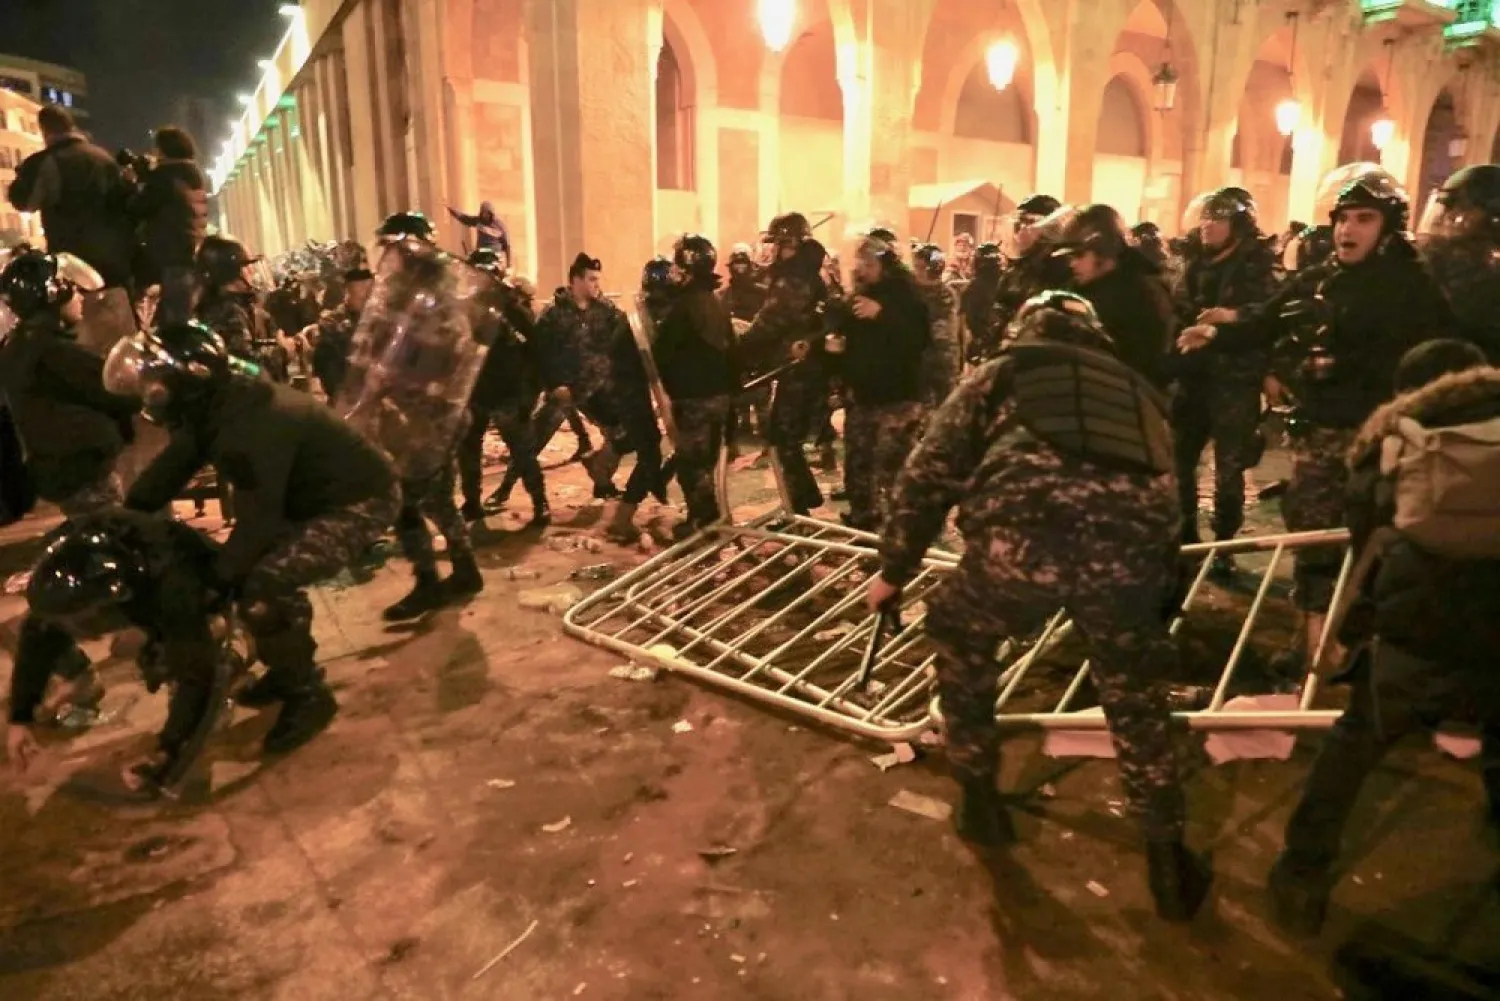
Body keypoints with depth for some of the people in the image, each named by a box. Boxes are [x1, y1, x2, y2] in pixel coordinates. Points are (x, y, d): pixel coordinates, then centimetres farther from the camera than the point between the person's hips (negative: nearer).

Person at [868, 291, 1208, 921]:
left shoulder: (1000, 374, 27)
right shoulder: (1138, 391, 37)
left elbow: (928, 475, 19)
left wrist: (894, 570, 29)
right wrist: (1161, 601, 55)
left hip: (1023, 533, -2)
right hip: (1131, 544, 3)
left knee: (961, 644, 28)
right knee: (1137, 700, 27)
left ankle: (980, 802, 39)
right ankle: (1168, 863, 35)